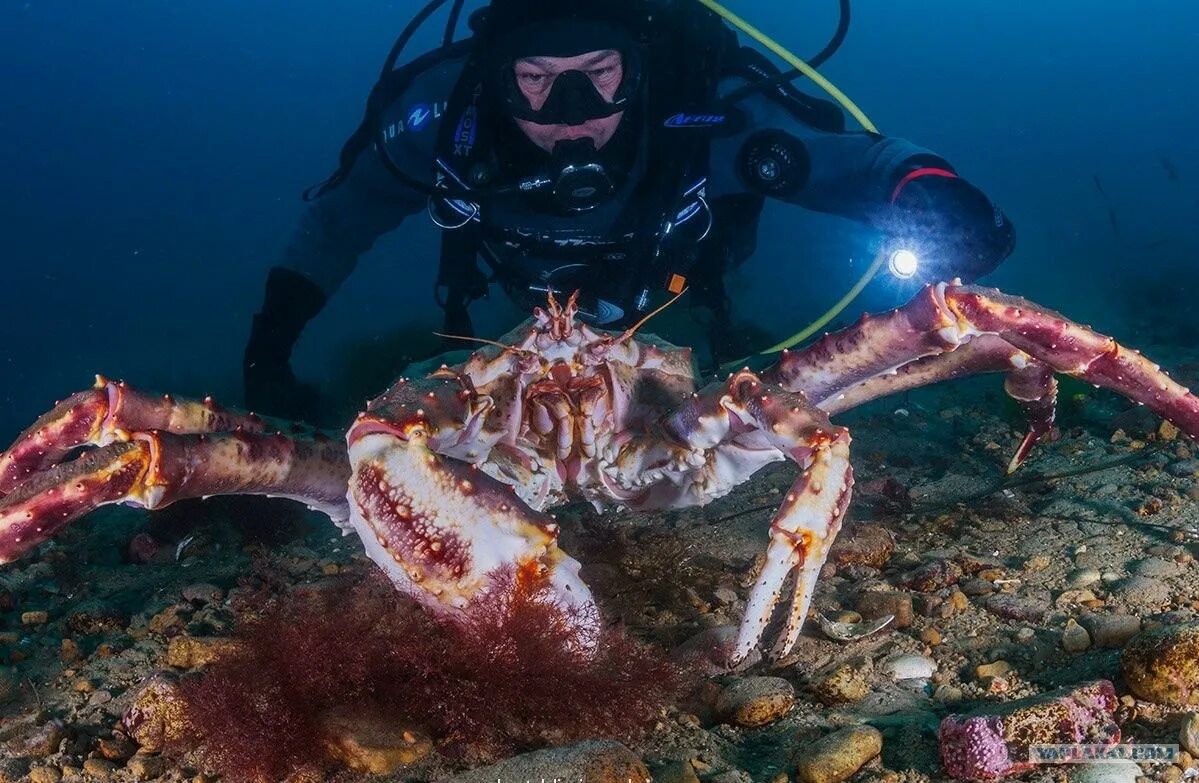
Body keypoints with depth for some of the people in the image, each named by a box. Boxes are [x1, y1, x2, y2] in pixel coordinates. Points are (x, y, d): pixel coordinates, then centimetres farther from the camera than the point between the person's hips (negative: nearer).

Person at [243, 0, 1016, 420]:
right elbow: (344, 210, -17)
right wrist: (274, 339, -21)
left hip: (682, 317, -1)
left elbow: (860, 157, -32)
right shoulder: (445, 109, -37)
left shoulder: (714, 108, -42)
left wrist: (926, 189, -56)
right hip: (537, 320, 2)